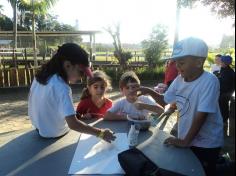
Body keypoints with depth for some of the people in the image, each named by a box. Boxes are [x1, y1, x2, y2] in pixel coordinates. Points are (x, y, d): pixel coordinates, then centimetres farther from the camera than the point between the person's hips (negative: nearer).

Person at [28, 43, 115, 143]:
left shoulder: (42, 75, -9)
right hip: (54, 135, -7)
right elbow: (73, 124, -37)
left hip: (38, 126, 7)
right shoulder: (61, 88, -33)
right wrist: (101, 133, -30)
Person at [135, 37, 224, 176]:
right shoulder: (179, 80, -4)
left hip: (206, 144, -6)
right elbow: (165, 101, 8)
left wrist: (185, 141, -19)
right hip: (185, 140, 6)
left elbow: (201, 116, -24)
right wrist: (150, 91, -9)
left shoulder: (209, 81, -24)